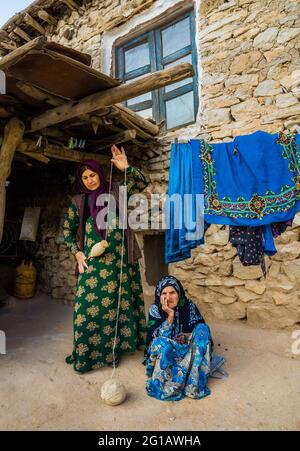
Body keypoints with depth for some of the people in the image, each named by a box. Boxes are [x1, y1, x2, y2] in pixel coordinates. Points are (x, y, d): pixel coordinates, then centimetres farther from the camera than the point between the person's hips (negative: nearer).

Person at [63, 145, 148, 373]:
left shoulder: (116, 191, 4)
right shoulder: (79, 201, 8)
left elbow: (143, 183, -5)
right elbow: (68, 230, 13)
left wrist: (126, 168, -20)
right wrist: (77, 252, 2)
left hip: (119, 256, 0)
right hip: (93, 258, 1)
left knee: (119, 299, 7)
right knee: (90, 302, 1)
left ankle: (116, 345, 24)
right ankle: (88, 352, 16)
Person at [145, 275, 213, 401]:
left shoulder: (189, 306, -12)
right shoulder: (155, 309, -16)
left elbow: (200, 329, -5)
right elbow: (158, 337, -23)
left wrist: (186, 337, -24)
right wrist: (170, 316, -33)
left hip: (185, 349, 3)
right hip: (165, 352, -2)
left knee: (203, 329, -23)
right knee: (161, 343, -36)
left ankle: (195, 383, -18)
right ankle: (167, 386, -16)